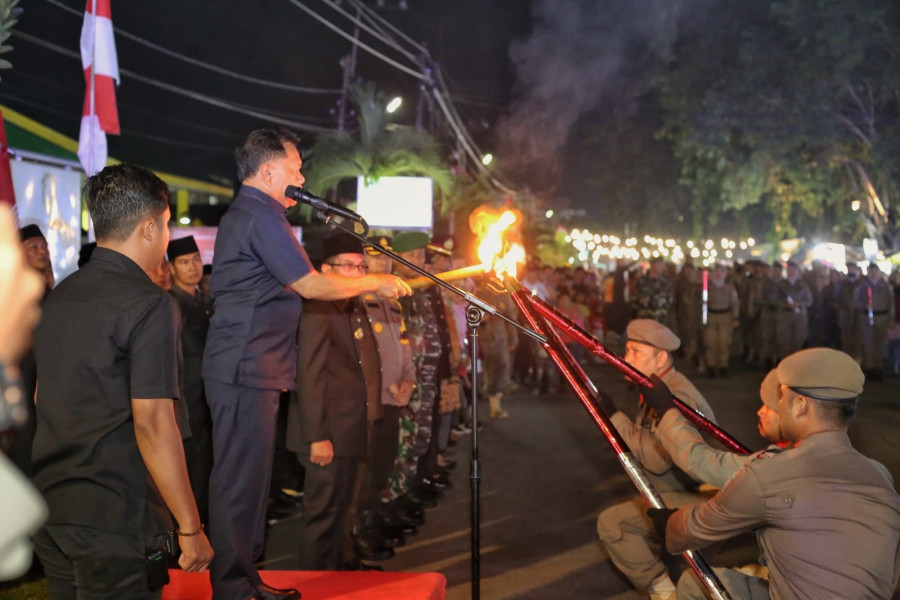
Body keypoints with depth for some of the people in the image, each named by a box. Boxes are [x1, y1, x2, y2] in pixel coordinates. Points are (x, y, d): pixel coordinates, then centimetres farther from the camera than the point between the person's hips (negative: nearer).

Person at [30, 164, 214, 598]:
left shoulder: (58, 297, 10)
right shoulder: (149, 305, -15)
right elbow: (152, 423, -20)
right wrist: (190, 527, -16)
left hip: (49, 510, 8)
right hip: (115, 518, -8)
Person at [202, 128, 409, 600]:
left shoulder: (242, 214, 21)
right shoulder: (260, 216, -13)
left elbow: (292, 283, 22)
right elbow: (310, 285, -14)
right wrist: (375, 283, -3)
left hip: (245, 370, 11)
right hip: (247, 371, -11)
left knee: (246, 477, 14)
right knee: (241, 479, -5)